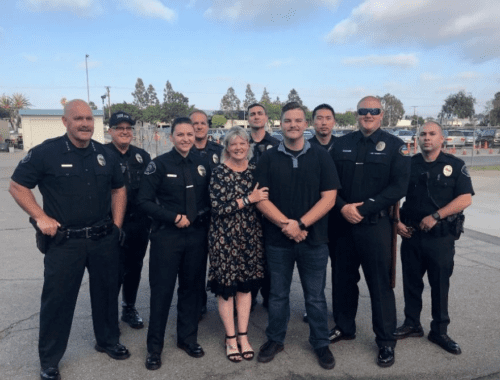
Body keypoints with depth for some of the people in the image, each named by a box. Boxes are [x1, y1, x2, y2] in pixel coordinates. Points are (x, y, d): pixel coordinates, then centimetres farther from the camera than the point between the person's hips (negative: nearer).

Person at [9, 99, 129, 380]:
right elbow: (17, 186, -3)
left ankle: (108, 340, 38)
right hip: (64, 241, -4)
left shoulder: (105, 154, 5)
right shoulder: (46, 152, -9)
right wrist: (41, 218, -11)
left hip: (104, 239, 4)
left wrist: (117, 224, 7)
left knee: (107, 291, 16)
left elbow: (119, 189, 15)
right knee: (57, 299, 6)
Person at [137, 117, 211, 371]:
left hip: (197, 235, 4)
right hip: (166, 235, -4)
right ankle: (154, 347, 21)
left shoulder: (202, 164, 7)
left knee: (191, 288, 14)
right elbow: (144, 201, -10)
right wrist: (174, 217, -16)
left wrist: (202, 216, -3)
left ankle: (188, 338, 32)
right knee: (162, 291, 5)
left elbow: (209, 196, 15)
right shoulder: (159, 164, -6)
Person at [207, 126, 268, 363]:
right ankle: (230, 338, 21)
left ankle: (243, 336, 25)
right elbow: (218, 208, -16)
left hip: (250, 237, 4)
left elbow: (262, 201, 15)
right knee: (226, 287, 5)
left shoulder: (255, 171, 6)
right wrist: (249, 199, -19)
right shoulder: (219, 173, -7)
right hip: (225, 238, -4)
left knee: (246, 285, 11)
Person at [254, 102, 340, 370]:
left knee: (315, 297, 12)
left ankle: (321, 344, 30)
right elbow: (261, 198, -4)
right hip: (277, 240, 1)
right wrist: (286, 224, -16)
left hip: (314, 239, 0)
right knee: (278, 294, 15)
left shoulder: (321, 157, 0)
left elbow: (329, 197, -6)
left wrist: (300, 223, -16)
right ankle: (275, 340, 33)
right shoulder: (268, 158, 1)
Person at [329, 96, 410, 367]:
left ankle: (386, 341, 19)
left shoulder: (393, 145, -1)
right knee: (344, 278, 15)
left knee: (380, 283, 3)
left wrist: (364, 209, -15)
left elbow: (398, 186, -8)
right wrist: (343, 207, -12)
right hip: (344, 223, 4)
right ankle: (344, 327, 34)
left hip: (376, 225, -3)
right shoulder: (342, 144, 8)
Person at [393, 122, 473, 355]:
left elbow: (466, 199, -9)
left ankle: (439, 331, 22)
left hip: (441, 236, -2)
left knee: (440, 284, 7)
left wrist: (435, 216, -17)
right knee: (411, 282, 11)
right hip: (411, 234, 2)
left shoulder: (454, 165, -1)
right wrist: (396, 221, -3)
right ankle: (412, 324, 26)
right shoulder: (408, 165, 5)